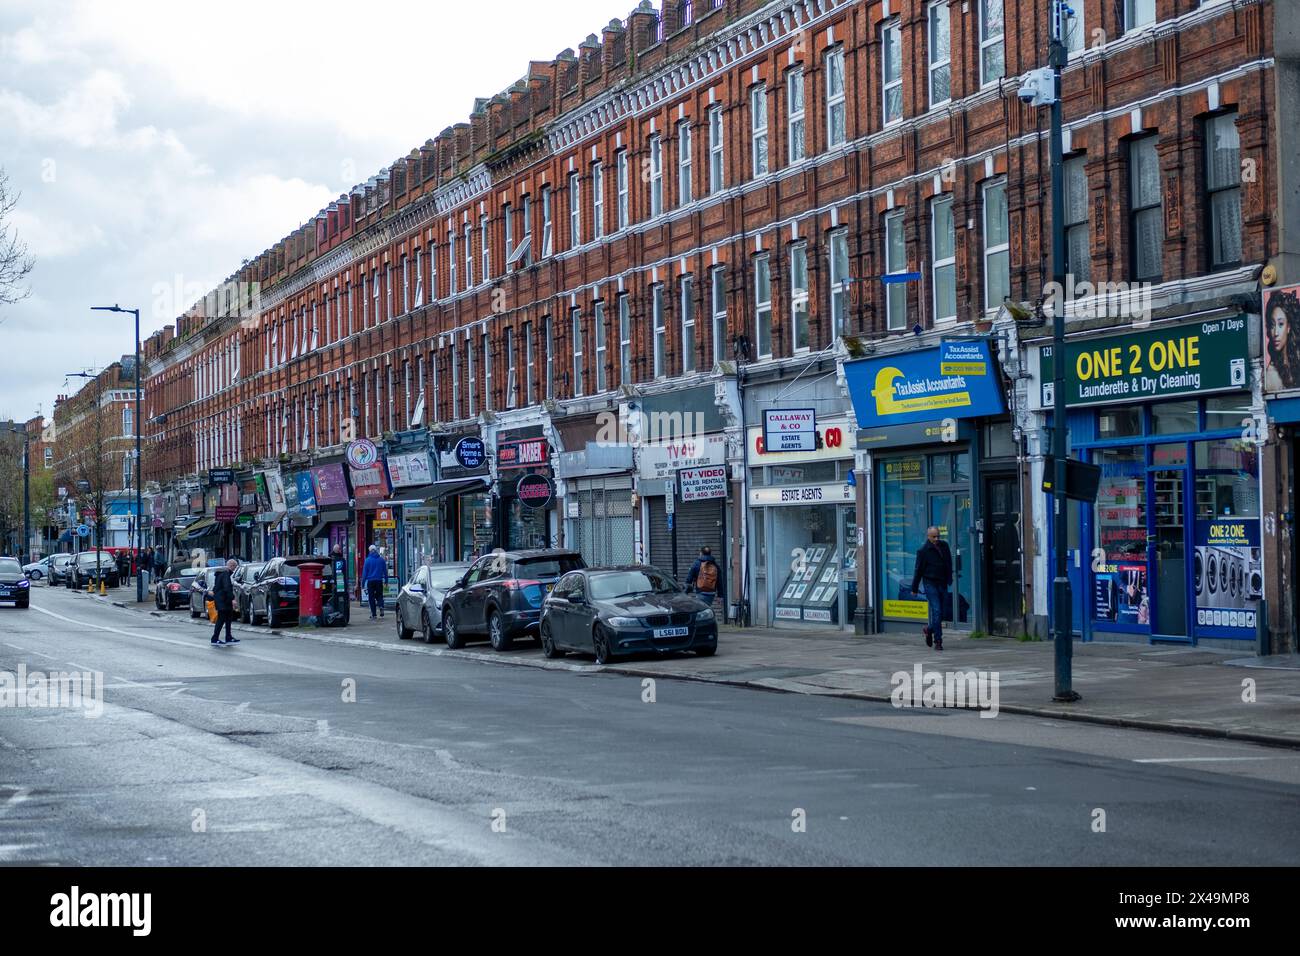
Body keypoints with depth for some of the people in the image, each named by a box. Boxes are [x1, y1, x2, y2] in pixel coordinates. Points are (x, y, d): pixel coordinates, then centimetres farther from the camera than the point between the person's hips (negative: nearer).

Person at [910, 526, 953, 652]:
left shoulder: (944, 546, 8)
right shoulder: (923, 551, -7)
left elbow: (949, 564, 21)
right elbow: (918, 570, -3)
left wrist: (949, 579, 20)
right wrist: (914, 588, -1)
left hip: (943, 584, 5)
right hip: (930, 584, -5)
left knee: (941, 612, 7)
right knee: (936, 611, -13)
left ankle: (929, 630, 34)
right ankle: (938, 641, -9)